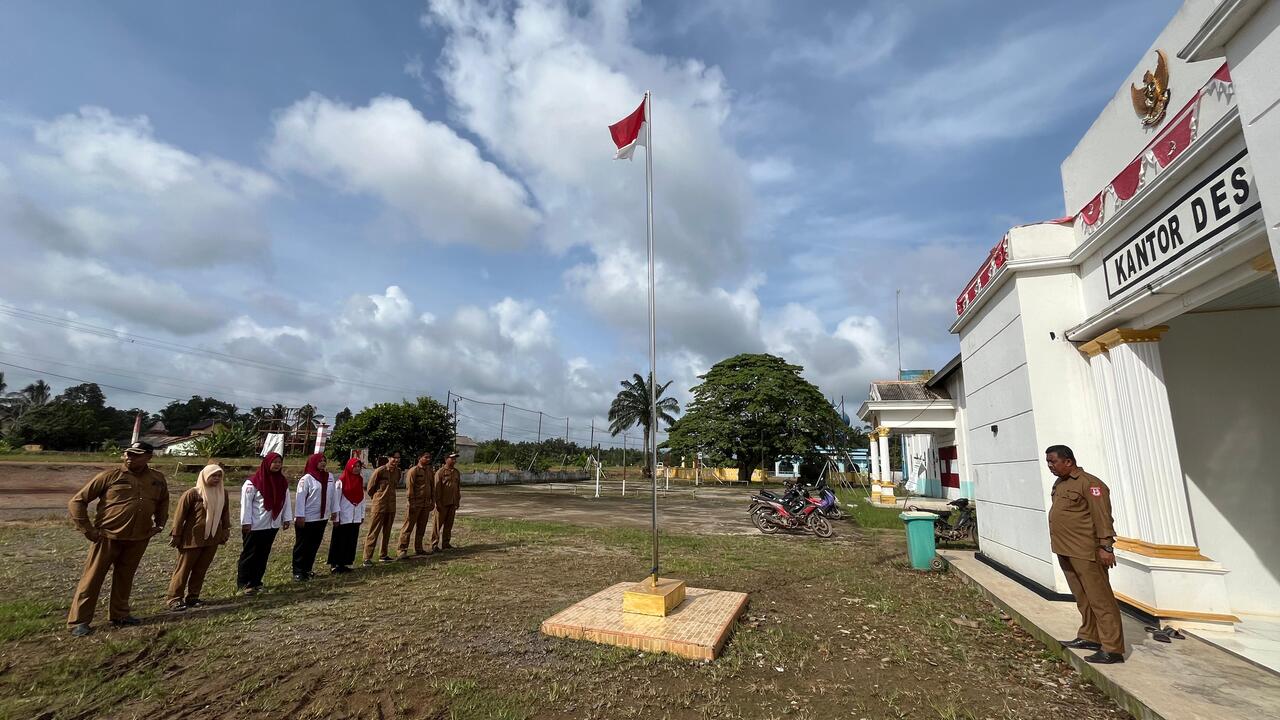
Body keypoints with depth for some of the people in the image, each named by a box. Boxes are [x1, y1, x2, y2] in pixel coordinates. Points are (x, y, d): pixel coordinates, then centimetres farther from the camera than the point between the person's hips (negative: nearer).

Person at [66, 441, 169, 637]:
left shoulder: (158, 479, 2)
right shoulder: (110, 476, -10)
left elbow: (163, 502, 21)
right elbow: (77, 501, -4)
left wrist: (159, 524, 13)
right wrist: (87, 529, -8)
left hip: (138, 539, 3)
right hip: (107, 537, -3)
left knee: (125, 577, 15)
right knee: (92, 579, 5)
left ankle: (120, 614, 28)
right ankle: (78, 621, 17)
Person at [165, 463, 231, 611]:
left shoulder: (223, 493, 3)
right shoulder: (192, 493, -12)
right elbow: (180, 514, -8)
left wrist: (225, 530, 13)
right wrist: (176, 535, -6)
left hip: (212, 539, 5)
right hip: (192, 538, -5)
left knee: (201, 570, 10)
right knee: (184, 569, 3)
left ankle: (192, 597, 20)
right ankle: (173, 598, 14)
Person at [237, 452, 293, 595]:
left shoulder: (282, 482, 6)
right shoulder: (253, 482, -13)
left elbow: (286, 500, 9)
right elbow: (246, 502, -12)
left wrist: (287, 518, 5)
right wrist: (246, 522, -14)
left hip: (273, 524, 6)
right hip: (255, 525, -6)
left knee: (263, 554, 13)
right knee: (249, 554, 3)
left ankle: (256, 581, 24)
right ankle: (243, 582, 12)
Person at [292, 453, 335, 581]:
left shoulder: (329, 477, 6)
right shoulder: (306, 478, -11)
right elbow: (300, 498, -13)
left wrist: (333, 510, 11)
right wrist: (300, 516, -16)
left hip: (322, 517, 6)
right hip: (307, 519, -6)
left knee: (314, 546, 13)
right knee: (302, 546, 4)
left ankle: (307, 570, 24)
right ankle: (298, 572, 12)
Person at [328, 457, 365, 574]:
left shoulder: (360, 481, 7)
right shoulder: (341, 481, -10)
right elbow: (336, 500, -10)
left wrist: (362, 515, 9)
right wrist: (336, 517, -11)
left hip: (355, 518, 5)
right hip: (343, 518, -5)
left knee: (351, 542, 9)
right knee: (339, 541, 2)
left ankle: (344, 564, 19)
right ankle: (334, 565, 11)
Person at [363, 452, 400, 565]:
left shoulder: (398, 472, 5)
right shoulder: (380, 471, -13)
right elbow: (370, 488, -4)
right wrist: (377, 498, 8)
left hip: (391, 506, 6)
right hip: (379, 506, -6)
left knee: (387, 532, 13)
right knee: (374, 532, -3)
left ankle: (383, 555, 23)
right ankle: (367, 557, 2)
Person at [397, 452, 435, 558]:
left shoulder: (430, 471, 12)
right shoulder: (413, 470, -9)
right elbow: (409, 488, -13)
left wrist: (432, 501, 13)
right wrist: (412, 503, -16)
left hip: (426, 504, 7)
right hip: (415, 504, -7)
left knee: (421, 528, 12)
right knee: (408, 527, -3)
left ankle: (418, 549, 22)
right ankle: (403, 550, 1)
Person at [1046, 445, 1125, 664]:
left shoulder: (1089, 484, -13)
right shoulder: (1059, 483, 14)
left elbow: (1102, 517, -16)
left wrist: (1106, 547, -18)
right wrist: (1060, 545, 22)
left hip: (1086, 553, -9)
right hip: (1065, 552, 9)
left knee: (1100, 600, -2)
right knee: (1082, 599, 18)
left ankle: (1112, 649, 3)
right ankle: (1089, 637, 29)